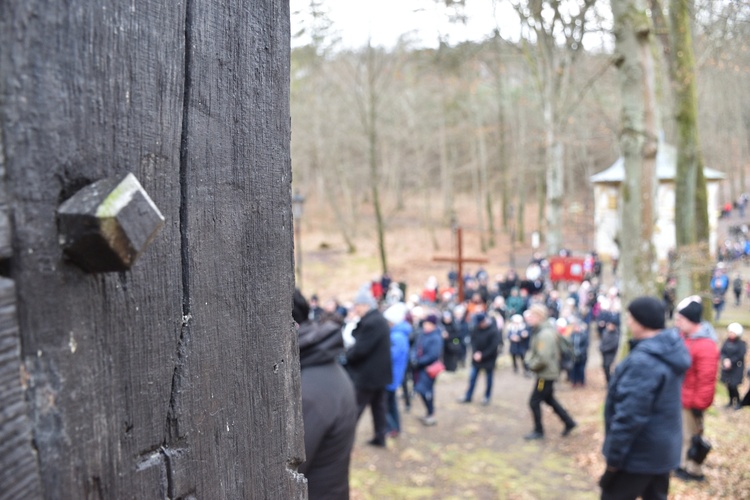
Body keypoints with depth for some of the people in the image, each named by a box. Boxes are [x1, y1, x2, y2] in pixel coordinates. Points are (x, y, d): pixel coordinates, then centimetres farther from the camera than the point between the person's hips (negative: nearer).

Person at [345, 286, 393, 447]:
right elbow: (358, 337, 12)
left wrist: (345, 355, -8)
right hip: (379, 372, 10)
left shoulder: (370, 323, -23)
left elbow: (360, 349, -25)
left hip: (367, 375, -10)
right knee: (378, 406, 16)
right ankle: (380, 437, 22)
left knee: (355, 409, 0)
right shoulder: (380, 319, 11)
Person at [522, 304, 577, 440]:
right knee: (549, 399, 22)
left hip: (546, 374, -10)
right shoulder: (539, 330, 6)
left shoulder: (545, 334, -26)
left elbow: (543, 358, -31)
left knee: (534, 402, 1)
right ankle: (569, 422, 32)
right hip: (548, 372, 10)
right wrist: (529, 358, 4)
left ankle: (538, 431, 16)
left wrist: (532, 365, -15)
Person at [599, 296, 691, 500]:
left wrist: (614, 456, -19)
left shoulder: (643, 360, -28)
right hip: (662, 449, 9)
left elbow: (630, 415, -28)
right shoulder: (670, 350, 3)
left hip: (639, 454, -9)